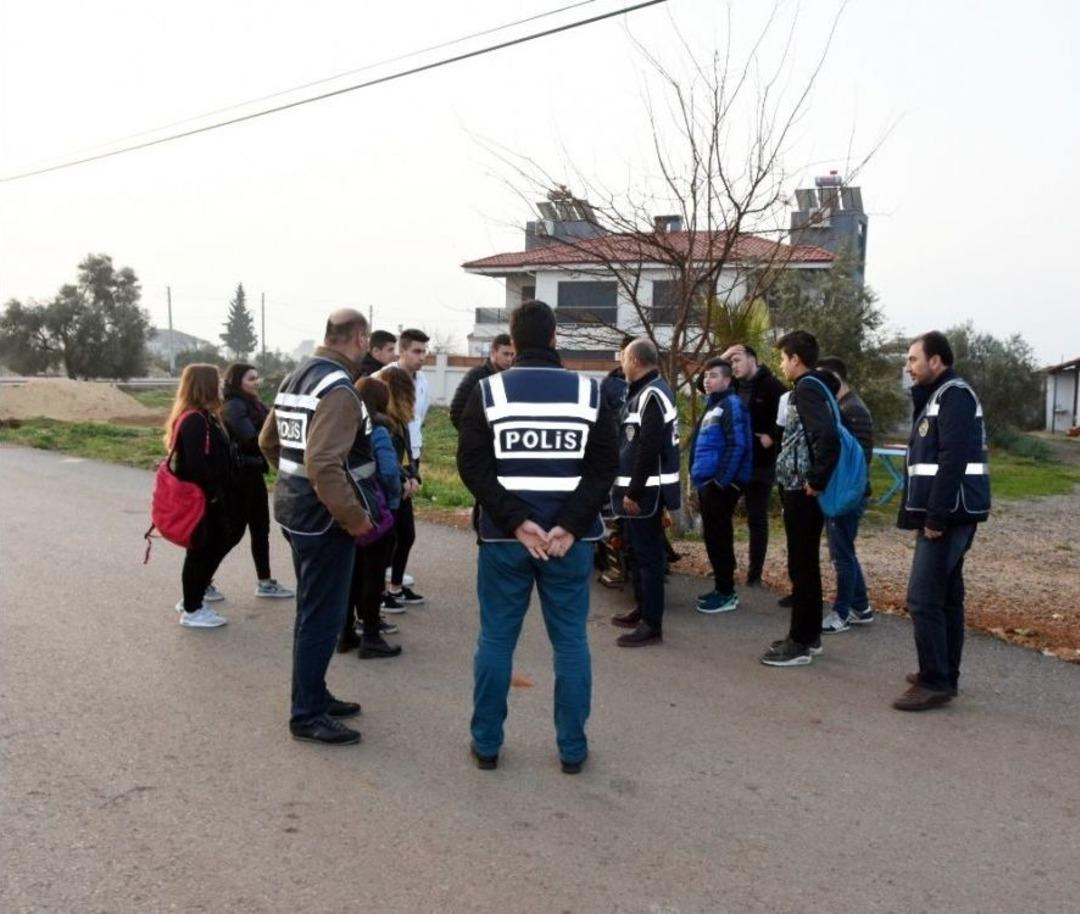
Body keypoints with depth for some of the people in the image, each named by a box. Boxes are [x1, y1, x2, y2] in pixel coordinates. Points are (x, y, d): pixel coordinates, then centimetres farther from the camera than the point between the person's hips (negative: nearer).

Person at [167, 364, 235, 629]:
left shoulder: (203, 416, 12)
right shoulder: (194, 420, -19)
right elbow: (196, 463, -26)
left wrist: (219, 492, 12)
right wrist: (212, 493, -20)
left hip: (209, 495, 10)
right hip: (200, 497, -10)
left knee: (220, 542, 16)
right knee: (200, 550, 1)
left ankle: (192, 599, 27)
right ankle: (192, 610, 14)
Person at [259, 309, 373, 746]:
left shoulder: (296, 377, 10)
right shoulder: (339, 389, -21)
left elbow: (269, 442, 18)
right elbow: (323, 462, -30)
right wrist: (353, 516, -22)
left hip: (294, 505, 10)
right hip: (323, 515, -10)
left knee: (312, 609, 20)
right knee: (323, 616, 1)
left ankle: (314, 695, 32)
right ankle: (307, 715, 12)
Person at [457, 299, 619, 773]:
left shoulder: (488, 391, -1)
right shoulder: (589, 392, 1)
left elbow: (473, 466, -9)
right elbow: (604, 467, -6)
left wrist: (516, 521, -13)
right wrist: (570, 526, -11)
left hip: (503, 536, 0)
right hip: (569, 538, 1)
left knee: (496, 639, 11)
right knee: (571, 641, 10)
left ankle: (486, 743, 21)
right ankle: (572, 748, 18)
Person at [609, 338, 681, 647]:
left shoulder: (652, 395, -18)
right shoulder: (644, 392, 15)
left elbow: (649, 449, -24)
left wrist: (634, 492, -22)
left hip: (645, 491, -10)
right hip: (638, 488, 10)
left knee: (648, 554, -5)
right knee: (637, 551, 18)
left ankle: (652, 625, 1)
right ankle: (643, 609, 31)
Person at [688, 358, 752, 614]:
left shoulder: (731, 404, -11)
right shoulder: (712, 404, 18)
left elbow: (737, 446, -20)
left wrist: (721, 481, -22)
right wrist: (696, 475, 17)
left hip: (721, 483, -9)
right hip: (707, 481, 9)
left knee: (718, 536, -4)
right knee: (713, 535, 14)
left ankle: (727, 593, 4)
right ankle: (721, 588, 23)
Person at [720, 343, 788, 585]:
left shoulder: (771, 385, -10)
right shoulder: (734, 386, 9)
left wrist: (772, 437, -15)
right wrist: (721, 358, 3)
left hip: (760, 463, -6)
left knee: (756, 519, 2)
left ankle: (755, 574, 9)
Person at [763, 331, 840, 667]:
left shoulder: (807, 389, -15)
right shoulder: (816, 386, 14)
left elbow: (828, 437, -29)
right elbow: (823, 434, 17)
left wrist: (816, 481, -22)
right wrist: (816, 480, 14)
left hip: (802, 491, -10)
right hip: (803, 489, 10)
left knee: (801, 566, -3)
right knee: (807, 564, 15)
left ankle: (800, 643, 5)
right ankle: (809, 635, 25)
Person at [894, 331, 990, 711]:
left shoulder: (955, 394, -13)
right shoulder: (938, 396, 18)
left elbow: (953, 459, -23)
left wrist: (936, 517, -23)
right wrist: (929, 512, 16)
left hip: (949, 514, -10)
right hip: (946, 513, 10)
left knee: (923, 599, -9)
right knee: (945, 595, 14)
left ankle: (935, 684, -2)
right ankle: (945, 676, 23)